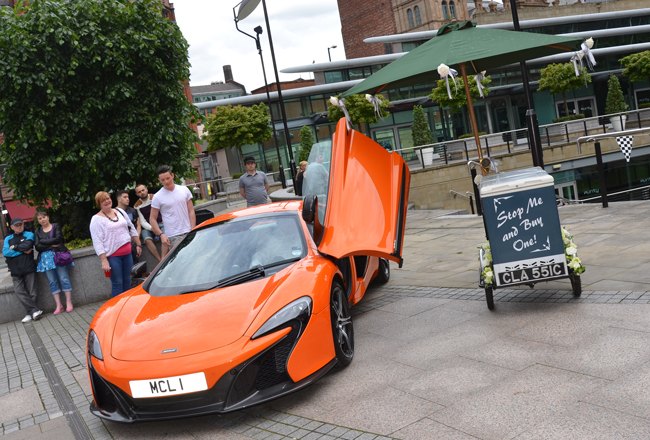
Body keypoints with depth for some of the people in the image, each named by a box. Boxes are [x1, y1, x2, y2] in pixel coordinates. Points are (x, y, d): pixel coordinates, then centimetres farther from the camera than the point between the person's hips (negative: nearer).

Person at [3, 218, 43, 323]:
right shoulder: (8, 239, 14)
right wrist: (22, 250, -7)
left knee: (31, 292, -3)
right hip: (15, 270, 3)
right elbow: (5, 252, -3)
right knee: (19, 291, -9)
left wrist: (15, 247, -1)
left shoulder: (29, 235, 7)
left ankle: (30, 313, 2)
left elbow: (27, 245, -13)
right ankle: (36, 310, -7)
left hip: (29, 268, -2)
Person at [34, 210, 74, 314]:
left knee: (64, 279, -4)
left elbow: (58, 239, -11)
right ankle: (58, 305, 3)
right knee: (52, 282, 1)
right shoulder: (38, 231, 11)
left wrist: (43, 241, -7)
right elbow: (37, 247, 0)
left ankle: (69, 303, -2)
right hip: (46, 258, 3)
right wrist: (51, 245, -10)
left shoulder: (55, 226, 5)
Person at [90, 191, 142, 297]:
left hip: (127, 253, 6)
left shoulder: (120, 211, 11)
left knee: (127, 281, 12)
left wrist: (138, 244, 15)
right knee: (117, 284, -4)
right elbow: (97, 242, -12)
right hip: (112, 256, -6)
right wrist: (103, 260, -19)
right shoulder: (96, 219, -7)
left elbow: (132, 229, 19)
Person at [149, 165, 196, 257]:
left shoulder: (184, 190, 5)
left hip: (188, 233, 3)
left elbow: (191, 211, 6)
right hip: (173, 237, -3)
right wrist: (161, 234, -12)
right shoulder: (157, 197, -2)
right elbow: (152, 219, 0)